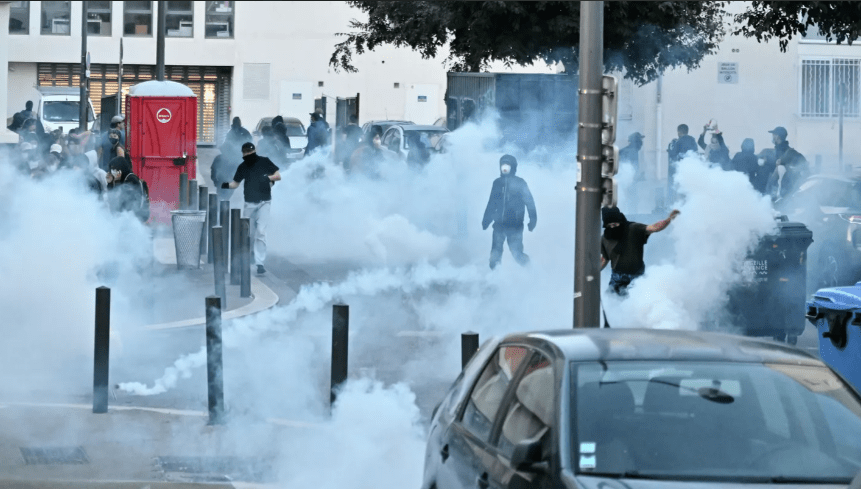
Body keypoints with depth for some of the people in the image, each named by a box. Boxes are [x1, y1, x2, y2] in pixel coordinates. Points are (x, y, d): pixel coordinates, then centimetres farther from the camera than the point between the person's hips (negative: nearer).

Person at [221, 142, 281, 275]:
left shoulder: (264, 162, -2)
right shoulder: (243, 167, 6)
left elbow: (278, 176, 1)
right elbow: (236, 183, 11)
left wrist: (268, 178, -19)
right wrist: (227, 185, -10)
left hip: (264, 202, -3)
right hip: (250, 203, 3)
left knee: (261, 232, -14)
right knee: (249, 233, 6)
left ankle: (260, 263, -15)